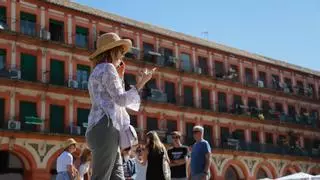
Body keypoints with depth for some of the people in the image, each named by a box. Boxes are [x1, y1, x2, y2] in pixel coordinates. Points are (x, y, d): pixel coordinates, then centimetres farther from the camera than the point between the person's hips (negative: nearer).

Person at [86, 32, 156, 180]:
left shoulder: (98, 71, 28)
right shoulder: (107, 68, -2)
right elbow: (121, 99, -9)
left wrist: (120, 77, 29)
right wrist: (141, 83, -4)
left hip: (101, 129, 10)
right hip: (105, 128, -10)